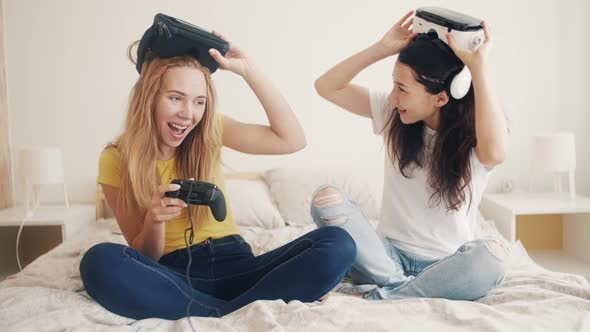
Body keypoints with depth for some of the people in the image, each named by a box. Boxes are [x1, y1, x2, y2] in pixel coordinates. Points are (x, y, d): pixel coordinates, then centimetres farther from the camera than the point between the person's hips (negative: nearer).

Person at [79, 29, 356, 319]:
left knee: (337, 244, -22)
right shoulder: (115, 160, -2)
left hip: (234, 264, 2)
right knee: (99, 262, -35)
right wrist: (155, 219, -24)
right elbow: (144, 261, -1)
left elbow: (292, 140, -5)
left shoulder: (209, 132, 5)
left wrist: (247, 69, -8)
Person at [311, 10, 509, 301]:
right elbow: (326, 87, 0)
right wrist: (383, 48, -9)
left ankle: (375, 299, -24)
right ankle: (412, 292, -20)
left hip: (444, 265, -2)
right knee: (326, 198, -22)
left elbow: (495, 152, -37)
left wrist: (480, 66, -32)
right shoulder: (393, 113, 1)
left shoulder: (473, 136, -10)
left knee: (492, 254, -36)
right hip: (389, 255, 2)